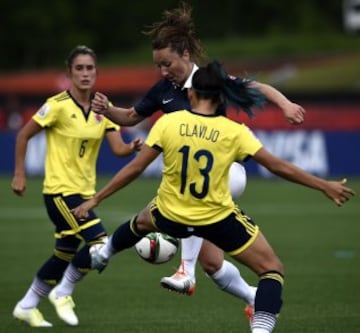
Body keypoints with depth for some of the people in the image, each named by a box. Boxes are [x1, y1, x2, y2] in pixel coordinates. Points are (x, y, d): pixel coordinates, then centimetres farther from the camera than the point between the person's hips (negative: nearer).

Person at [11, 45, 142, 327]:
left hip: (85, 192, 7)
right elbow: (24, 135, -7)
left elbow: (118, 148, -5)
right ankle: (62, 293, 1)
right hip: (60, 190, -7)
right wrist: (19, 175, -8)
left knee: (64, 255, 13)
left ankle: (27, 306, 28)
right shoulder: (58, 105, -14)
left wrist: (133, 147, -27)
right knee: (99, 242, -18)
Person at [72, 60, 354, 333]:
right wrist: (325, 186, -1)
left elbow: (135, 168, -10)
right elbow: (279, 167, -11)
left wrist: (94, 201, -1)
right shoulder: (234, 132, -14)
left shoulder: (168, 123, -12)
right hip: (219, 219, -3)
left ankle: (102, 254, 63)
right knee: (273, 269, 8)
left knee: (141, 221, 39)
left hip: (170, 215, 3)